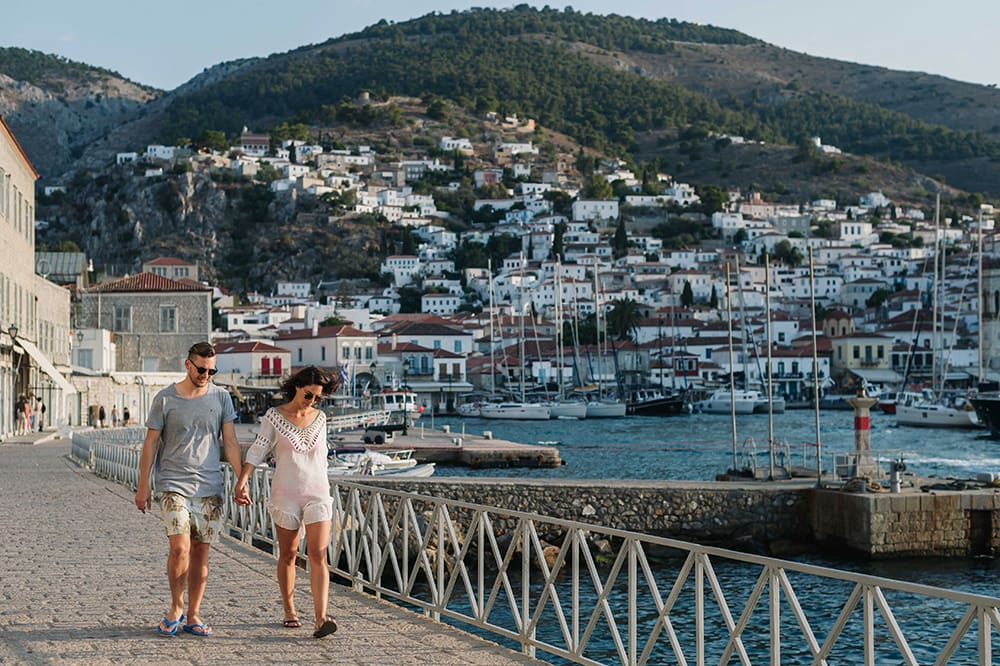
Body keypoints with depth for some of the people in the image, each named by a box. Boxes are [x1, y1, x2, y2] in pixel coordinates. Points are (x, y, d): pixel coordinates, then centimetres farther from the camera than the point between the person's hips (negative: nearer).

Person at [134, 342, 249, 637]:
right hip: (173, 484, -2)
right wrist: (143, 486, 3)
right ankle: (175, 609, 6)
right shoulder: (165, 399, 0)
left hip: (209, 486, 3)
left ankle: (192, 615, 14)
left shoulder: (221, 397, 6)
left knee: (201, 551, 4)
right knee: (180, 547, -14)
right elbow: (150, 443, 4)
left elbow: (230, 442, 8)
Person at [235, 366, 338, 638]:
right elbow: (258, 450, -8)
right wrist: (242, 479, -21)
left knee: (318, 555, -10)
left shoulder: (320, 418, 7)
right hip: (286, 494, -2)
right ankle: (289, 611, 25)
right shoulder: (273, 416, -2)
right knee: (288, 555, 9)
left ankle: (321, 620, -18)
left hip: (317, 493, 2)